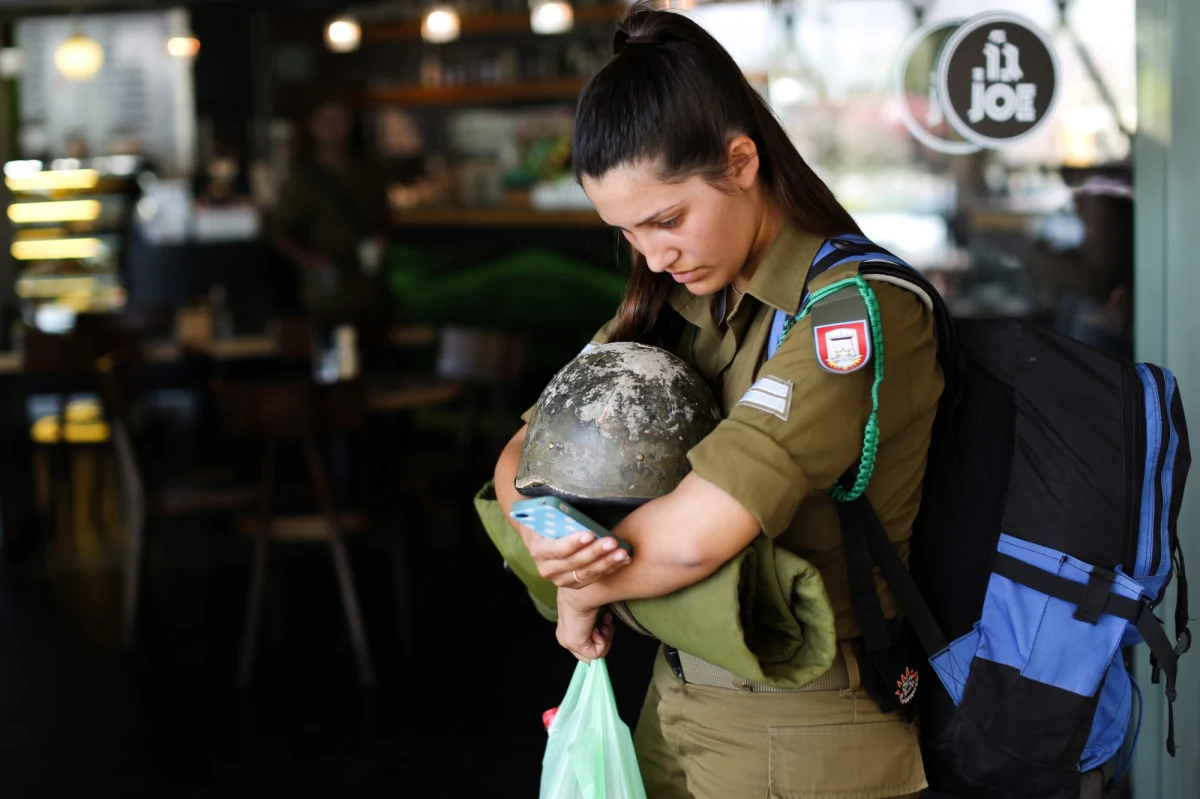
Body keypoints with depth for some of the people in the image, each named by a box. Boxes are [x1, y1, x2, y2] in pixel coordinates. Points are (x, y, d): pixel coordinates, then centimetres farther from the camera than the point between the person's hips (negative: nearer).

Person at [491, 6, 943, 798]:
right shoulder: (670, 308, 5)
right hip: (675, 705, 7)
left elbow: (693, 533, -28)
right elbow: (526, 449, 6)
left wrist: (581, 593, -9)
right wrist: (538, 526, -17)